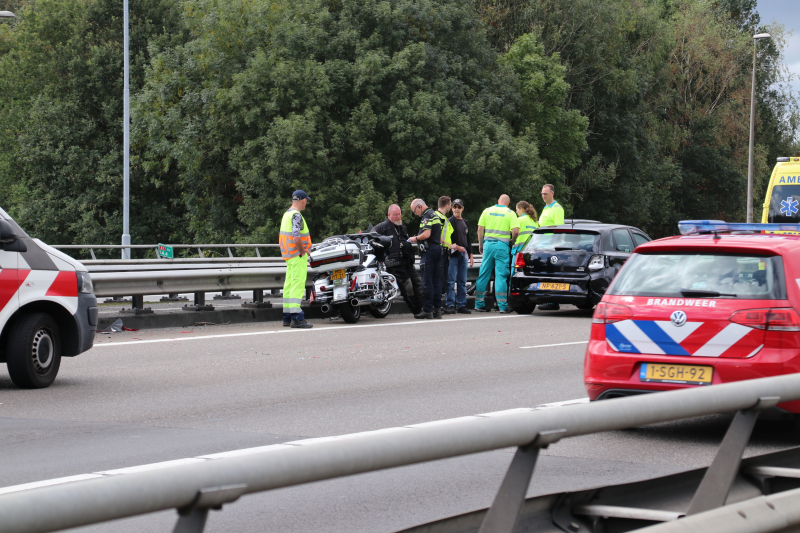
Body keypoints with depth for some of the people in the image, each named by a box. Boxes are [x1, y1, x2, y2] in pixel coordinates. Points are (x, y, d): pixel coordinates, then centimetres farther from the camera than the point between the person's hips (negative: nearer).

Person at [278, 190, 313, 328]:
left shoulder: (286, 214, 14)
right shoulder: (296, 216, -16)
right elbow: (296, 238, -26)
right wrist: (302, 251, -12)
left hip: (288, 255, 10)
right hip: (298, 255, -10)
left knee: (289, 285, 12)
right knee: (298, 285, -11)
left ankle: (287, 317, 17)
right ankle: (296, 318, -15)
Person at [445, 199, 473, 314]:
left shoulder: (465, 223, 20)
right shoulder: (449, 222, -1)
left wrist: (470, 255, 21)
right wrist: (456, 247, -19)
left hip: (463, 254, 7)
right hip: (453, 254, -6)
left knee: (462, 282, 7)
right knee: (451, 281, -9)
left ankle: (461, 305, 10)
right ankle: (450, 305, -10)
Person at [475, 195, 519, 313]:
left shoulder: (487, 211, 9)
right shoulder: (510, 213, 1)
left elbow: (480, 229, 6)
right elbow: (515, 231, -9)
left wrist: (480, 245, 16)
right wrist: (512, 241, 10)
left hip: (488, 244, 3)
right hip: (502, 245, -3)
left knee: (483, 274, 8)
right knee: (501, 275, -2)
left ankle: (479, 303, 10)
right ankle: (503, 306, -4)